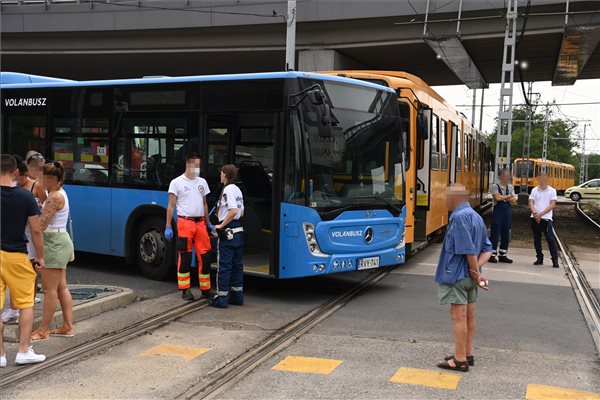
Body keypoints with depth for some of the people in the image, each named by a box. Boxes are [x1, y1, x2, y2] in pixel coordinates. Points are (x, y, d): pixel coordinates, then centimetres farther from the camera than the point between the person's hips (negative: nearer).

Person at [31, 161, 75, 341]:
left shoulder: (55, 197, -18)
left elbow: (41, 224, -20)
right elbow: (48, 217, 9)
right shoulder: (60, 193, 13)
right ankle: (67, 326, 18)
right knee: (61, 287, 13)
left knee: (50, 289, -3)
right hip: (60, 241, 10)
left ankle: (43, 330, 5)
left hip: (54, 243, -10)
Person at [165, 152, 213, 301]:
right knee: (185, 257, 0)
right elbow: (171, 205, -3)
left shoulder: (202, 182, 14)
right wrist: (168, 226, -9)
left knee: (204, 256, 3)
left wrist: (208, 223, 17)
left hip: (200, 223, 5)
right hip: (185, 222, -4)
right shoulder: (177, 182, -1)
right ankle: (185, 290, 9)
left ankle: (206, 289, 13)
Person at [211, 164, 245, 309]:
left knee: (224, 266, -2)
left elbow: (233, 210, -25)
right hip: (239, 231, 9)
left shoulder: (227, 190, -14)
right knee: (237, 264, 13)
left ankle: (222, 298, 3)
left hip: (228, 233, -9)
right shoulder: (237, 190, 13)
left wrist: (221, 225, -18)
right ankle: (237, 296, 20)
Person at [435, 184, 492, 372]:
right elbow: (487, 250, 8)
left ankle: (460, 360, 5)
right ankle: (468, 354, 26)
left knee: (458, 316, -2)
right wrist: (477, 269, -4)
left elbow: (469, 251, -22)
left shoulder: (459, 217, -19)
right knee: (469, 315, 16)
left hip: (457, 275, -9)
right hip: (470, 276, 9)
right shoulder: (476, 216, 10)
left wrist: (477, 273, -12)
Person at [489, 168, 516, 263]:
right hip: (498, 211, -5)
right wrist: (508, 196, -6)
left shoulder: (510, 187, 11)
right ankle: (492, 255, 2)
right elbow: (497, 198, -18)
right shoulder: (495, 186, -4)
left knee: (506, 234, 7)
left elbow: (513, 200, 0)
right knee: (495, 233, -4)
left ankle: (502, 255, 16)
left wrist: (503, 197, -10)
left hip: (507, 212, 5)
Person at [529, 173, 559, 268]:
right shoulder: (534, 190, 7)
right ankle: (539, 258, 19)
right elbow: (531, 203, 2)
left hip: (546, 218, -3)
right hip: (535, 218, 3)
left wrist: (541, 214, -14)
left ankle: (555, 260, -1)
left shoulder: (552, 191, 0)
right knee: (537, 239, 8)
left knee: (550, 239, -5)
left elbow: (552, 205, -6)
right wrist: (535, 213, -15)